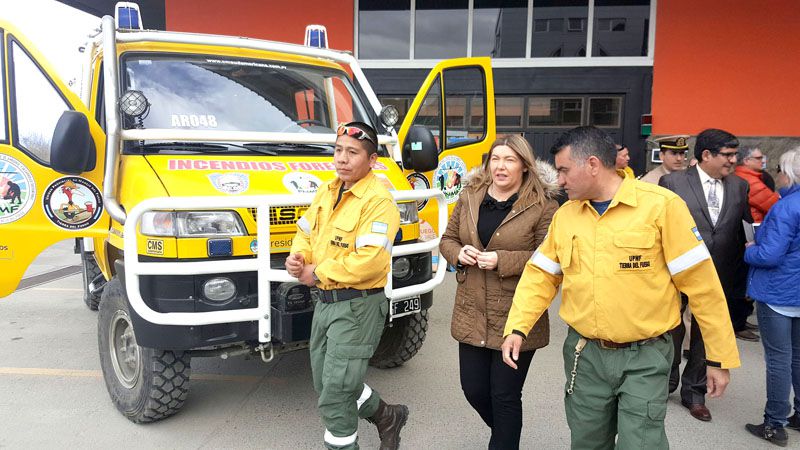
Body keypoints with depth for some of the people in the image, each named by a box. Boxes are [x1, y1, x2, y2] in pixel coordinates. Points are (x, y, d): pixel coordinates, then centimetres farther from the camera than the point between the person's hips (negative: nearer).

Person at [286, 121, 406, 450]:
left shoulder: (378, 200, -17)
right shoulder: (326, 192, 10)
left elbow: (370, 261, -26)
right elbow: (305, 232, 16)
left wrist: (317, 274, -18)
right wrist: (298, 257, -7)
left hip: (358, 306, -9)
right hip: (324, 302, 9)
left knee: (335, 395, -2)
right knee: (326, 383, 21)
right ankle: (387, 417, 42)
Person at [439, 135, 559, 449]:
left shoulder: (542, 205, -11)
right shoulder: (469, 197, 6)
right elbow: (448, 239, 13)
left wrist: (502, 260, -22)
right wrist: (459, 253, -9)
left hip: (516, 318, -5)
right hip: (471, 314, 6)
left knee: (505, 396, 7)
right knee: (473, 388, 17)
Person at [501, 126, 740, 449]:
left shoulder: (662, 206, -12)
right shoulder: (565, 214, 3)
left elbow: (700, 283, -9)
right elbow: (541, 276, 8)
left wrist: (720, 356, -5)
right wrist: (517, 328, -5)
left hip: (644, 356, -4)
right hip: (583, 354, 5)